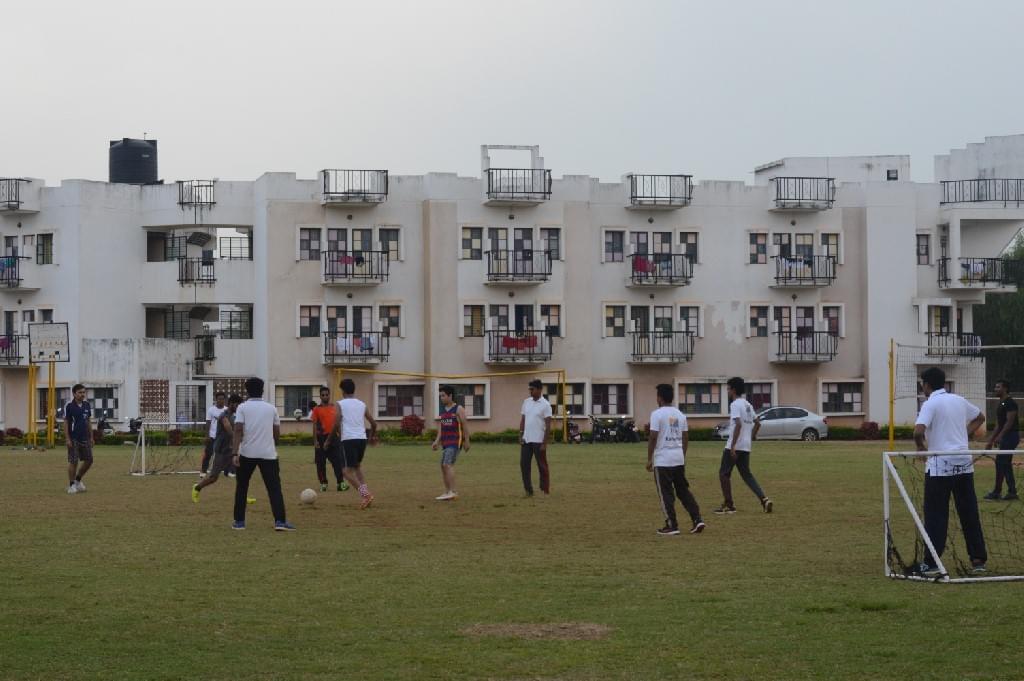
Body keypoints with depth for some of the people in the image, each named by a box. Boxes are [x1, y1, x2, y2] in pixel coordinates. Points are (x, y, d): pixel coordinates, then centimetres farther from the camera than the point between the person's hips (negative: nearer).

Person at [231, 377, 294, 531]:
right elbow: (277, 433, 12)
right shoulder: (271, 408, 9)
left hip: (247, 453, -1)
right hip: (268, 453, 1)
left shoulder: (243, 408, 2)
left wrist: (235, 453, -14)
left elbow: (238, 430, -10)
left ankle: (239, 521, 15)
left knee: (241, 487, 15)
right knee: (274, 488, 0)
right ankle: (280, 521, -13)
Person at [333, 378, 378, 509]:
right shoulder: (362, 404, 14)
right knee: (357, 466, 24)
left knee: (348, 470, -3)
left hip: (348, 439, -5)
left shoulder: (340, 404, 0)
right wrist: (373, 435, 35)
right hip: (362, 438, 5)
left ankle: (364, 493, -24)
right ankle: (365, 493, 9)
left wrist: (338, 433, 11)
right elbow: (373, 423, 16)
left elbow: (336, 423, -10)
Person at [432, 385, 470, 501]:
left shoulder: (458, 409, -6)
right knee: (443, 466, 5)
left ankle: (452, 492, -19)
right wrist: (437, 441, 1)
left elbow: (465, 426, -6)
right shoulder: (443, 410, 14)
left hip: (456, 442, -8)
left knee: (448, 465, -18)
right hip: (446, 442, 8)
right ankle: (447, 493, 10)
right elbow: (441, 427, 12)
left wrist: (467, 442, -7)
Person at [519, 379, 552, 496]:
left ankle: (545, 490, 9)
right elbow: (523, 419, 14)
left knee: (542, 466, 2)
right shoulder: (526, 402, 10)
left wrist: (544, 443, -14)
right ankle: (528, 490, 8)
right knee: (524, 464, 2)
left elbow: (548, 425, -10)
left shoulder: (545, 405, -8)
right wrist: (520, 435, 5)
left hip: (538, 441, -6)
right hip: (526, 440, 6)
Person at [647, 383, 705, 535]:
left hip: (662, 460, -6)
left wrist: (649, 459, -7)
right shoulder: (680, 414, 10)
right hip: (679, 459, 6)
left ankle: (672, 525, 1)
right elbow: (686, 437, 13)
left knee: (666, 494, 0)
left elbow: (653, 437, -13)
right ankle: (697, 519, 4)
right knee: (683, 490, 13)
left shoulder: (657, 414, -10)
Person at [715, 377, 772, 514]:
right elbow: (757, 424, 21)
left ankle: (728, 505, 2)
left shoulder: (735, 404, -12)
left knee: (724, 473, 1)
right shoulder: (748, 405, 15)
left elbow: (738, 424, -23)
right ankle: (764, 499, -2)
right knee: (746, 474, 13)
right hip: (746, 446, 8)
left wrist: (733, 446, -25)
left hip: (734, 446, -8)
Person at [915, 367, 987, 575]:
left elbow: (918, 431, -24)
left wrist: (921, 446, -4)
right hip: (964, 463, 6)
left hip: (940, 466, -5)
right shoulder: (959, 400, 11)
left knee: (936, 515, 0)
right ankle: (979, 559, 10)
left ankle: (931, 563, -1)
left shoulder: (930, 404, -10)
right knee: (970, 513, 9)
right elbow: (980, 417, 28)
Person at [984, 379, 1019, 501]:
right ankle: (1012, 492, 11)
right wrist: (991, 440, 18)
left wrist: (999, 437, -23)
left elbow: (1009, 422, -20)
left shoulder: (1010, 403, -13)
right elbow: (998, 425, 21)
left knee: (1000, 462, -10)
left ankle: (996, 492, -7)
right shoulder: (1001, 404, 17)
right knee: (1005, 464, 9)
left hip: (1011, 435, -10)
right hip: (1005, 437, 10)